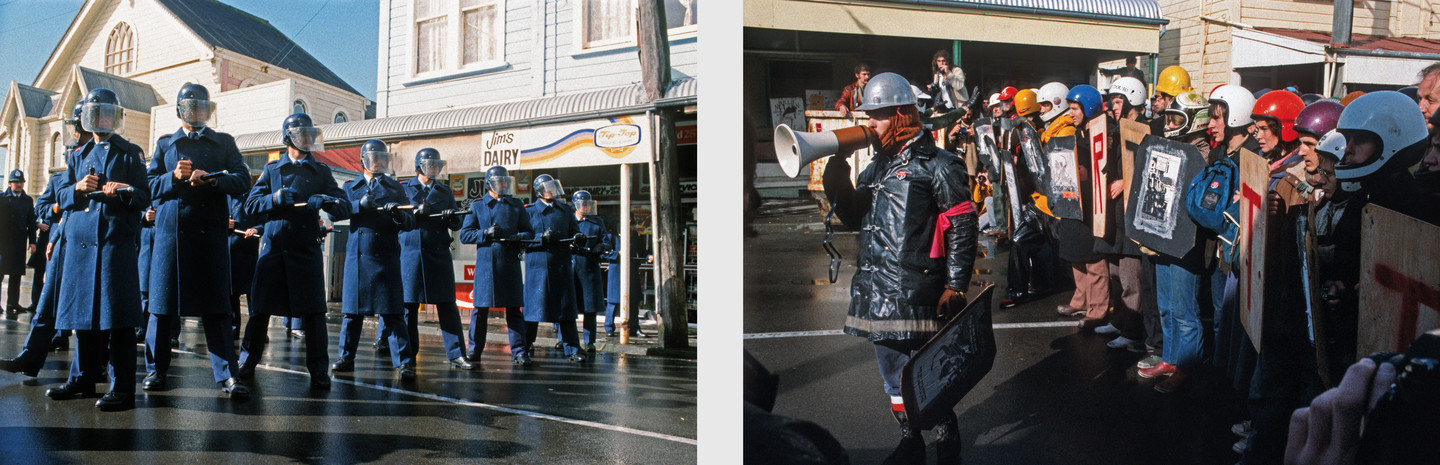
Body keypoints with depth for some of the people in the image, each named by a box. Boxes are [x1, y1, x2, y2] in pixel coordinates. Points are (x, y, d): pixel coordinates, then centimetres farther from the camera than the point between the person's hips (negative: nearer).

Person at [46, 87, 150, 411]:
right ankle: (82, 379, 19)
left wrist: (124, 191, -19)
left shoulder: (130, 154, 8)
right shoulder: (77, 157, 21)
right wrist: (78, 188, -6)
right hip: (80, 241, 5)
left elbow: (145, 197, 2)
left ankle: (122, 388, -7)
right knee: (82, 312, 8)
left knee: (117, 315, -8)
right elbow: (61, 197, 15)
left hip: (117, 242, -5)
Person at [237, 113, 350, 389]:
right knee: (260, 308, 3)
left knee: (313, 311, -6)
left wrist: (327, 202, -16)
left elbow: (346, 208, 5)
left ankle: (319, 371, 1)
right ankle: (247, 364, 18)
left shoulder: (321, 172, 12)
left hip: (306, 249, 0)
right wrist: (275, 199, -12)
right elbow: (251, 205, 6)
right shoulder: (272, 169, 13)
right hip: (273, 246, 1)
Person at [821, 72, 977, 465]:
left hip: (916, 289, -8)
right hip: (876, 288, 8)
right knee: (892, 371, 14)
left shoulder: (936, 165, -6)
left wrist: (955, 285, -13)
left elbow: (962, 227, -9)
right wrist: (839, 184, 5)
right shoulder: (876, 167, 18)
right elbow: (854, 218, 23)